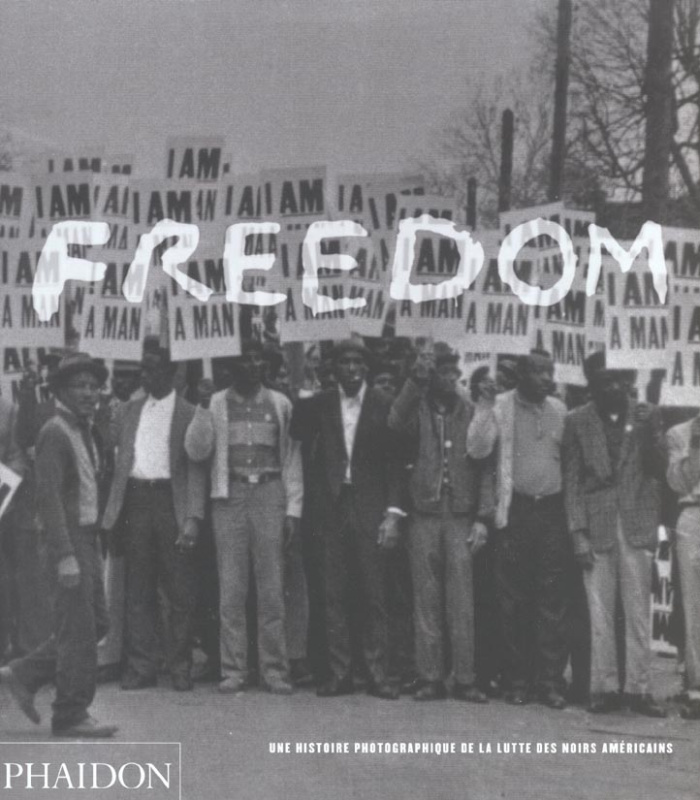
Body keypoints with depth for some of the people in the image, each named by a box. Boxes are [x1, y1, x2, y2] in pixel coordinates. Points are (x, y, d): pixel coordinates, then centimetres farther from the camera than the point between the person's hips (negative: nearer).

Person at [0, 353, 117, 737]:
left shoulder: (86, 431, 15)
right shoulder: (54, 432, -13)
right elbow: (48, 497, -20)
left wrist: (96, 544, 17)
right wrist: (65, 557, -24)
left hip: (87, 536, 9)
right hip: (69, 537, -9)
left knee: (95, 624, 13)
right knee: (78, 628, -4)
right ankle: (71, 715, 4)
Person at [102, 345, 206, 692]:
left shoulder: (189, 414, 2)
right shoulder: (128, 411, 14)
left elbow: (195, 469, -3)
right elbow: (118, 461, 13)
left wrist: (193, 517, -14)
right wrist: (113, 511, 3)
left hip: (171, 503, -4)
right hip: (135, 503, 4)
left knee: (180, 591, 0)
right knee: (138, 591, 6)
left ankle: (180, 666, 9)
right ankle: (141, 667, 12)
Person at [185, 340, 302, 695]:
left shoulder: (279, 404, 10)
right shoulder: (216, 404, 9)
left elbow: (291, 457, 10)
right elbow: (196, 451, 1)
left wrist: (293, 508, 3)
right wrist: (202, 408, -9)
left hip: (270, 494, 0)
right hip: (229, 495, 0)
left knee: (272, 589, -1)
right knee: (231, 589, -1)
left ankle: (275, 671, 3)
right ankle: (233, 670, 5)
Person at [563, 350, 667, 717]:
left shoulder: (646, 416, 6)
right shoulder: (578, 421, 3)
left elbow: (659, 470, 2)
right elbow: (572, 480, 2)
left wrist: (650, 435, -16)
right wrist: (579, 533, -4)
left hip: (637, 527, 1)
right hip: (596, 528, -1)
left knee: (639, 612, 3)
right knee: (600, 614, 3)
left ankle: (638, 688, 9)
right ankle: (604, 687, 9)